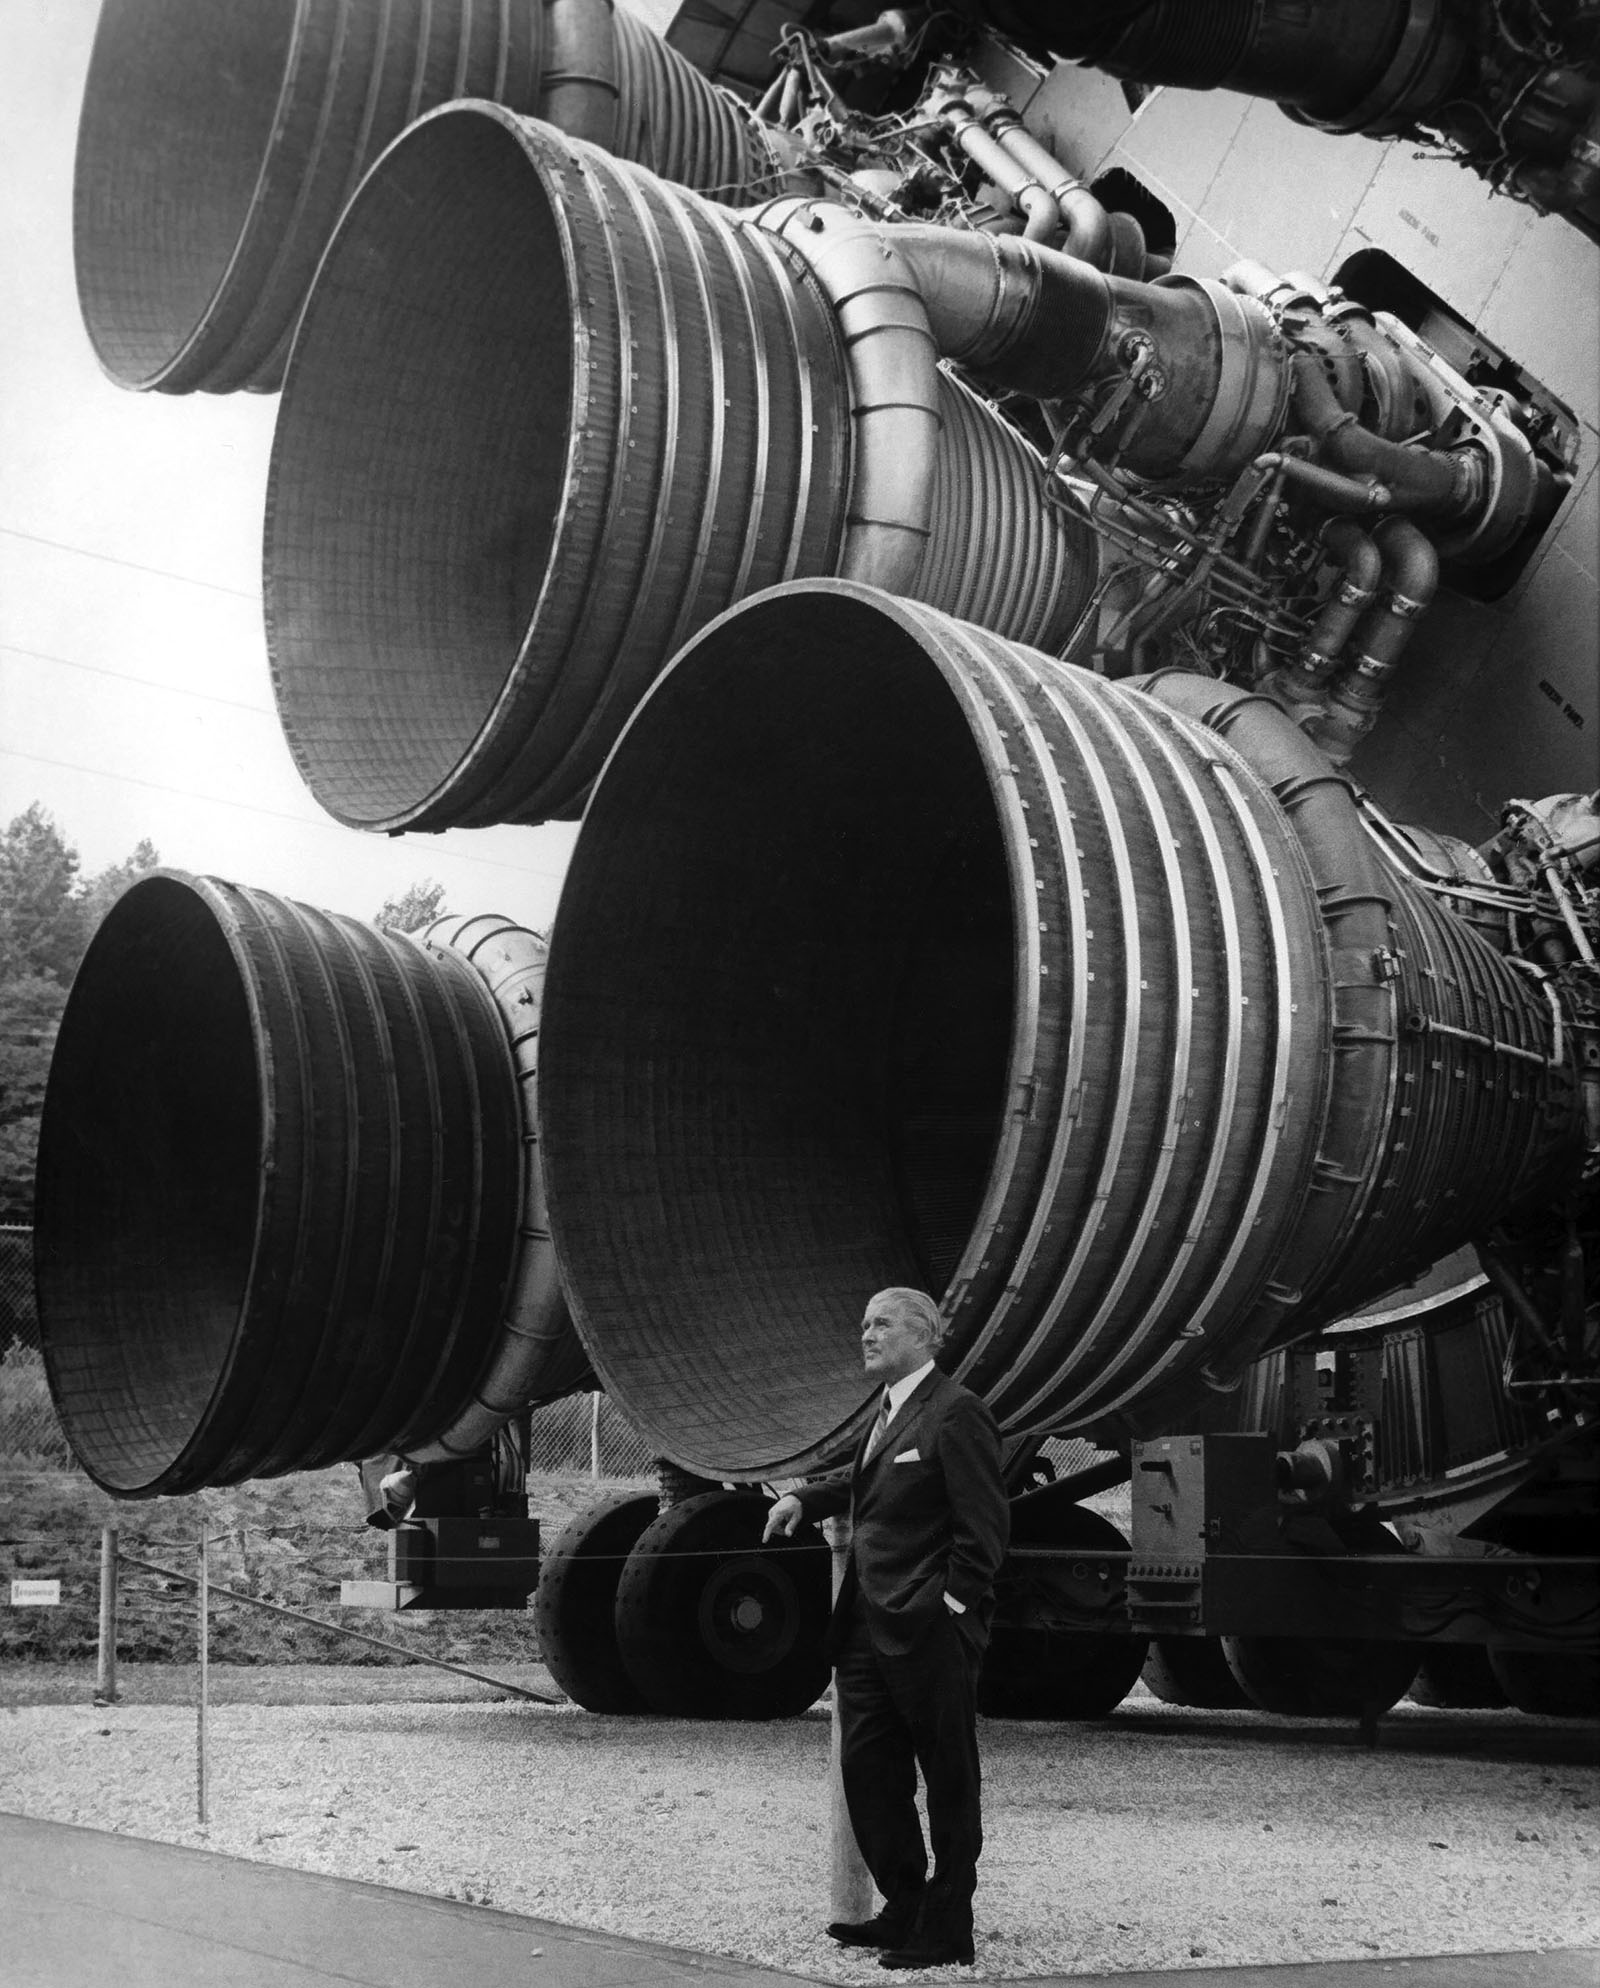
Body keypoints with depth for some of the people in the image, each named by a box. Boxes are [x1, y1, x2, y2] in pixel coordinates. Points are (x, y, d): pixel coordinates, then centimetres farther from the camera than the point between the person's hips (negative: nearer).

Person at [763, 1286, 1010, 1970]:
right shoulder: (888, 1413, 15)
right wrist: (806, 1498, 17)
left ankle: (945, 1931, 12)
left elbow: (984, 1524, -15)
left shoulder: (954, 1413, -13)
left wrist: (952, 1607, -17)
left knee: (948, 1782, 3)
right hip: (869, 1630, 9)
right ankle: (904, 1909, 24)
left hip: (929, 1633, -9)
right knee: (867, 1772, 12)